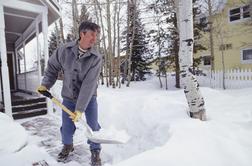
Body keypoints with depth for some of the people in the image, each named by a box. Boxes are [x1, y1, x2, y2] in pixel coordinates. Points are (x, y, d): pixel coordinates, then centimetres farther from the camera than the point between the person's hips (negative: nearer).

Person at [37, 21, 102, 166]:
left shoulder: (96, 58, -22)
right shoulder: (64, 50, -13)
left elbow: (89, 85, -27)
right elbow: (52, 67, 6)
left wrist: (80, 109, -27)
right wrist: (46, 84, -3)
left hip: (89, 98, -2)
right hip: (68, 97, 2)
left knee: (93, 126, 1)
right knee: (66, 127, 12)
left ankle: (95, 152, 26)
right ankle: (68, 146, 42)